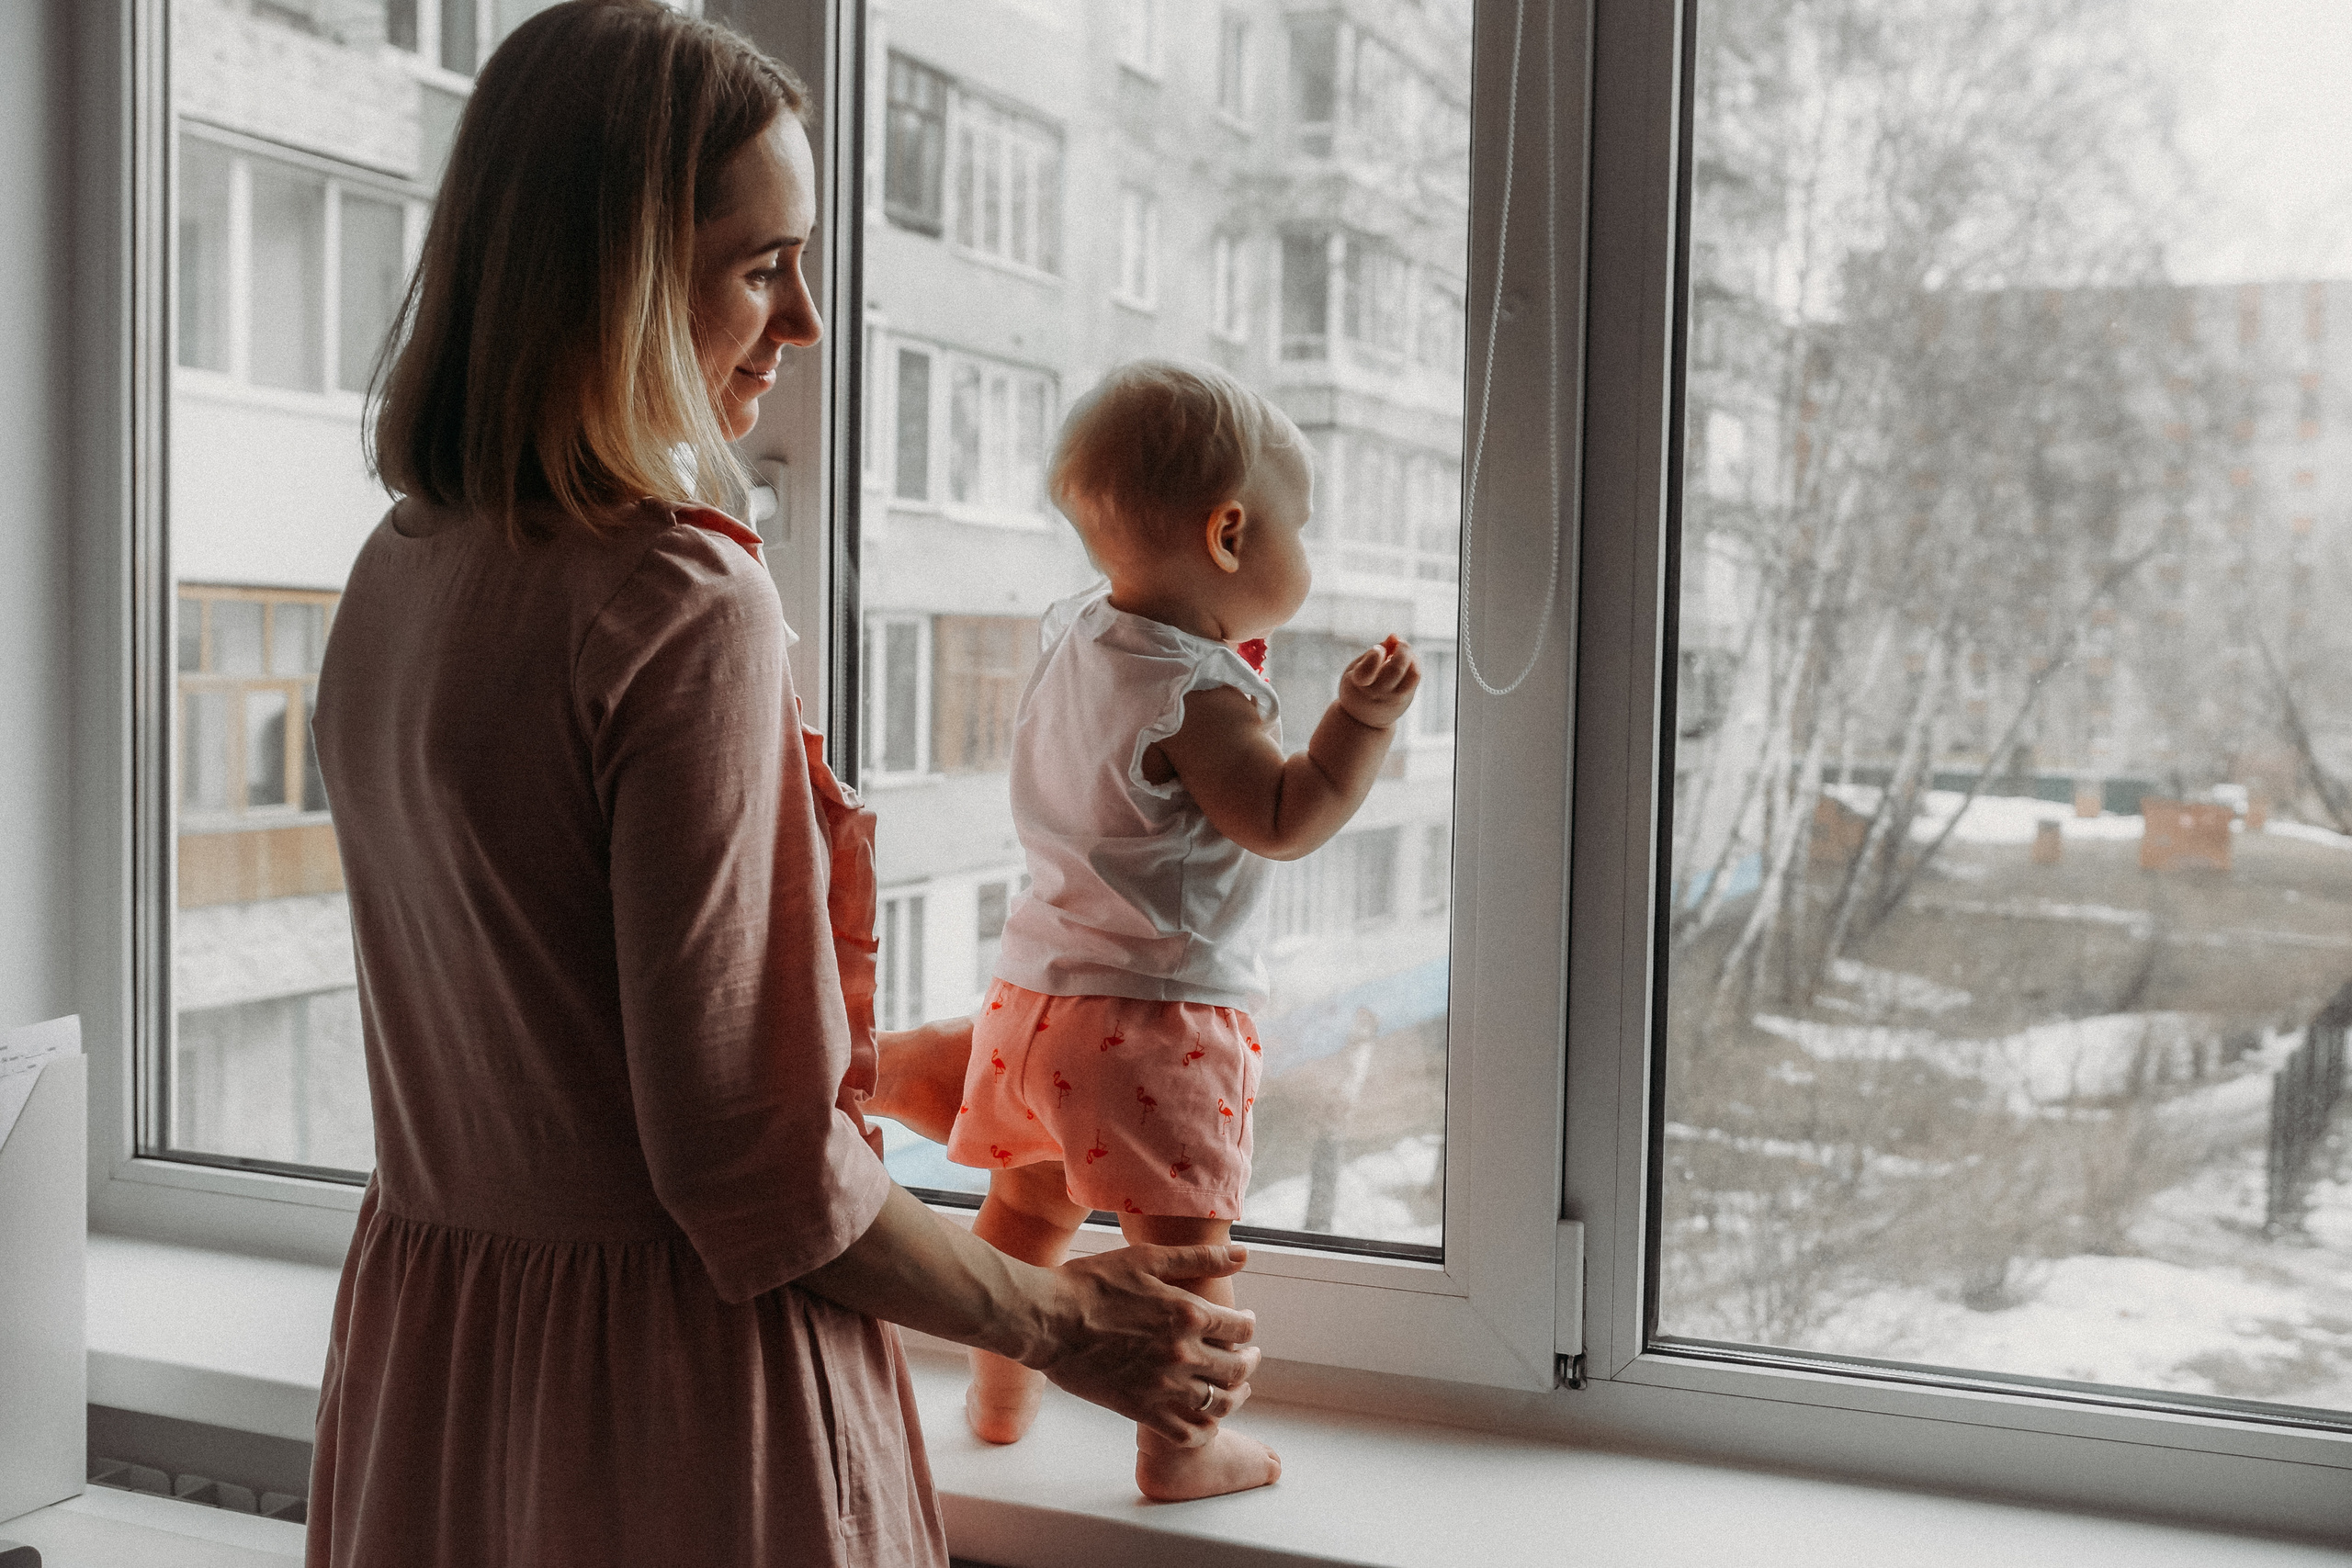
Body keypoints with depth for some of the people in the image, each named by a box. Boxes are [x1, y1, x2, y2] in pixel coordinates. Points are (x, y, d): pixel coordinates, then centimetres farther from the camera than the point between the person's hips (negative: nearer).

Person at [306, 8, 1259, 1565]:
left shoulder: (396, 576, 4)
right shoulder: (686, 607, -22)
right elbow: (746, 1172, -22)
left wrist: (888, 1058, 22)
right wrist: (1057, 1322, -8)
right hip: (667, 1380, -8)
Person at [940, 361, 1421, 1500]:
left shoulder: (1071, 643, 6)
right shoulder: (1200, 695, -20)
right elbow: (1283, 822, -21)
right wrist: (1361, 717, -22)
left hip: (1034, 994, 9)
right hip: (1159, 1012, -9)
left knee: (1029, 1204, 23)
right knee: (1184, 1235, 5)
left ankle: (1000, 1393, 40)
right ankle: (1180, 1448, 15)